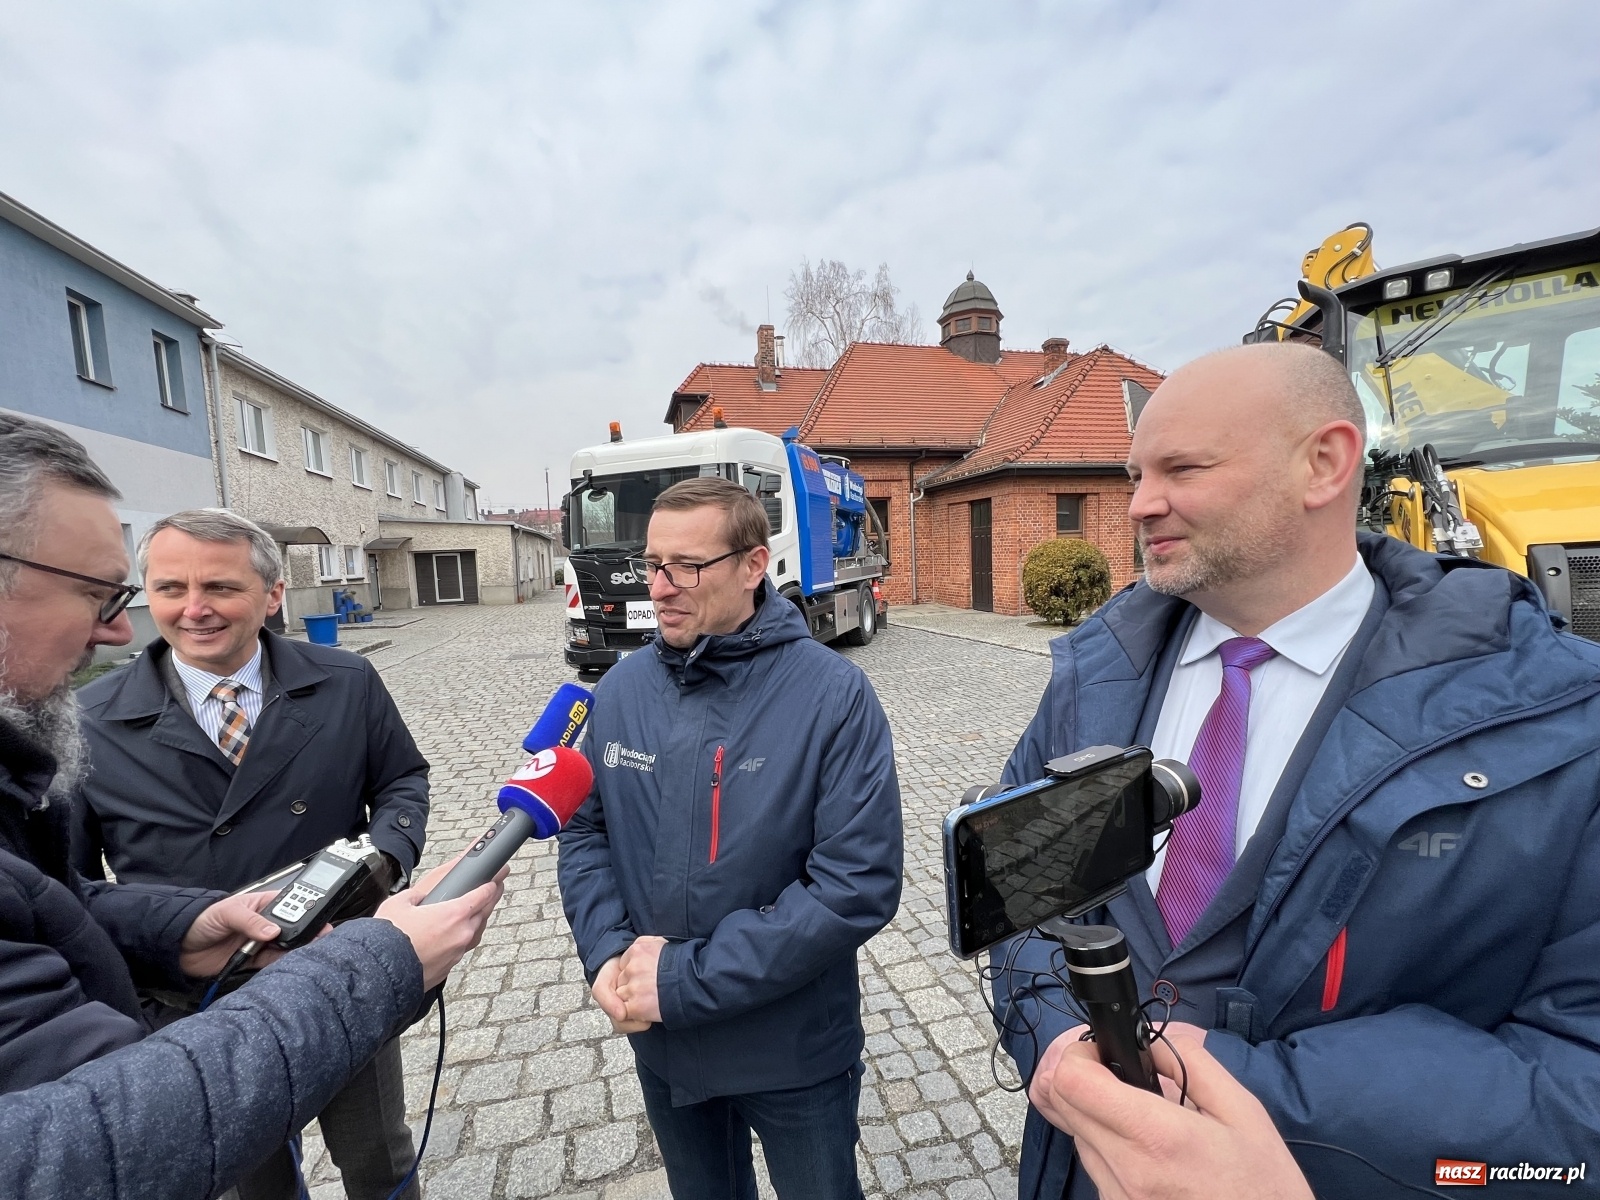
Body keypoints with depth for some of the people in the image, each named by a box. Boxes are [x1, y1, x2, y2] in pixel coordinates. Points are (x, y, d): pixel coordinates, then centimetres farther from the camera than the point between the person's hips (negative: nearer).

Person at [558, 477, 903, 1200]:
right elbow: (585, 830, 2)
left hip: (796, 1053, -3)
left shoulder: (834, 696, -22)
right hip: (660, 1045, 4)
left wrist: (688, 978, -23)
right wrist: (607, 952, -15)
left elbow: (861, 883, -24)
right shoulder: (622, 688, -7)